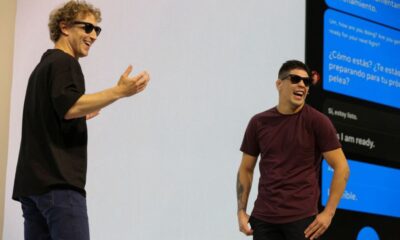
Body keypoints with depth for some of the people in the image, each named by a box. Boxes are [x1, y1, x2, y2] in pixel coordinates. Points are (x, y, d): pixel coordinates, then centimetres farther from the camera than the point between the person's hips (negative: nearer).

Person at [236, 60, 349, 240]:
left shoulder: (317, 122, -3)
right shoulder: (259, 123, 7)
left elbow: (341, 168, -5)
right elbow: (246, 169, 13)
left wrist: (328, 213, -11)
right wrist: (241, 211, 4)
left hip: (302, 218, -3)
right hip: (263, 218, 3)